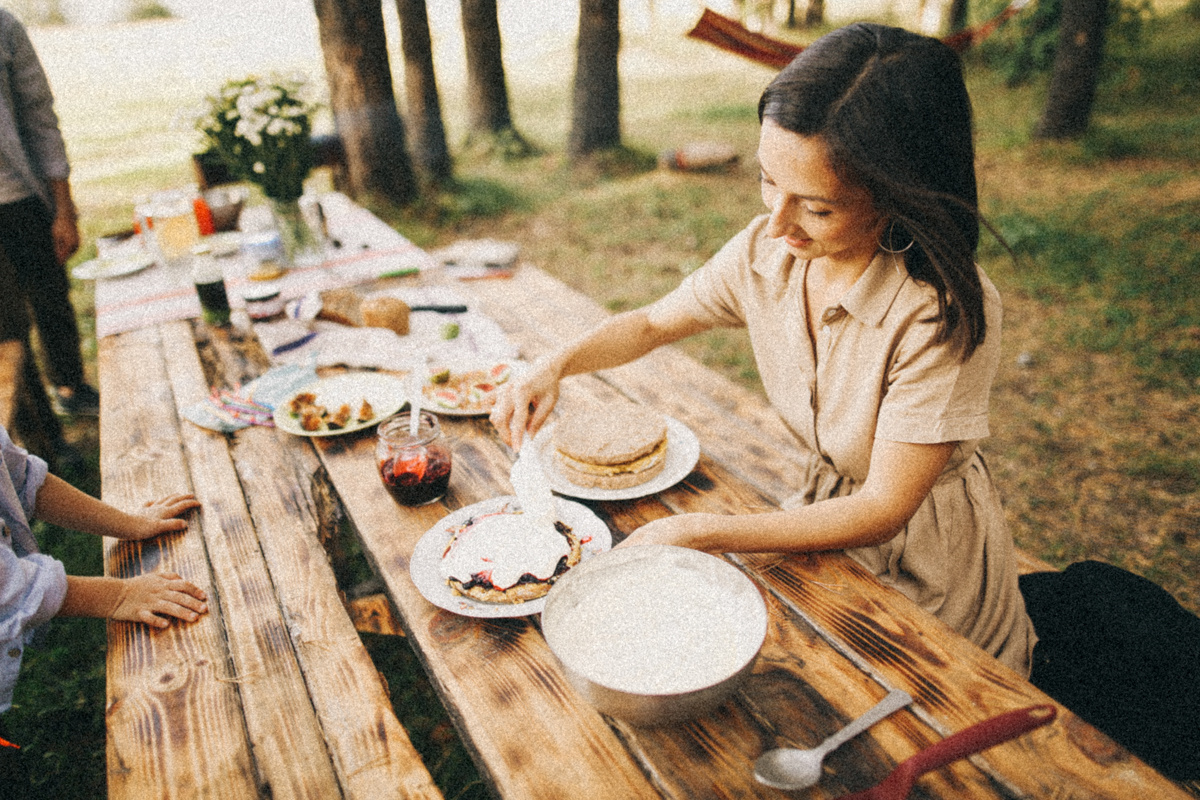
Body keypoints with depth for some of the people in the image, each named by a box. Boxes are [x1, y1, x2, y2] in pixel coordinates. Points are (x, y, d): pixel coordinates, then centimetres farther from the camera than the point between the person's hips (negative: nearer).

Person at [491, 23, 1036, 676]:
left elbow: (882, 510, -26)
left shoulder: (947, 312, -30)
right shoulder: (766, 253, -14)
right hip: (827, 515, 5)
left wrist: (701, 533, -30)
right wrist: (556, 365, -16)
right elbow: (652, 324, 3)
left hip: (925, 566, -5)